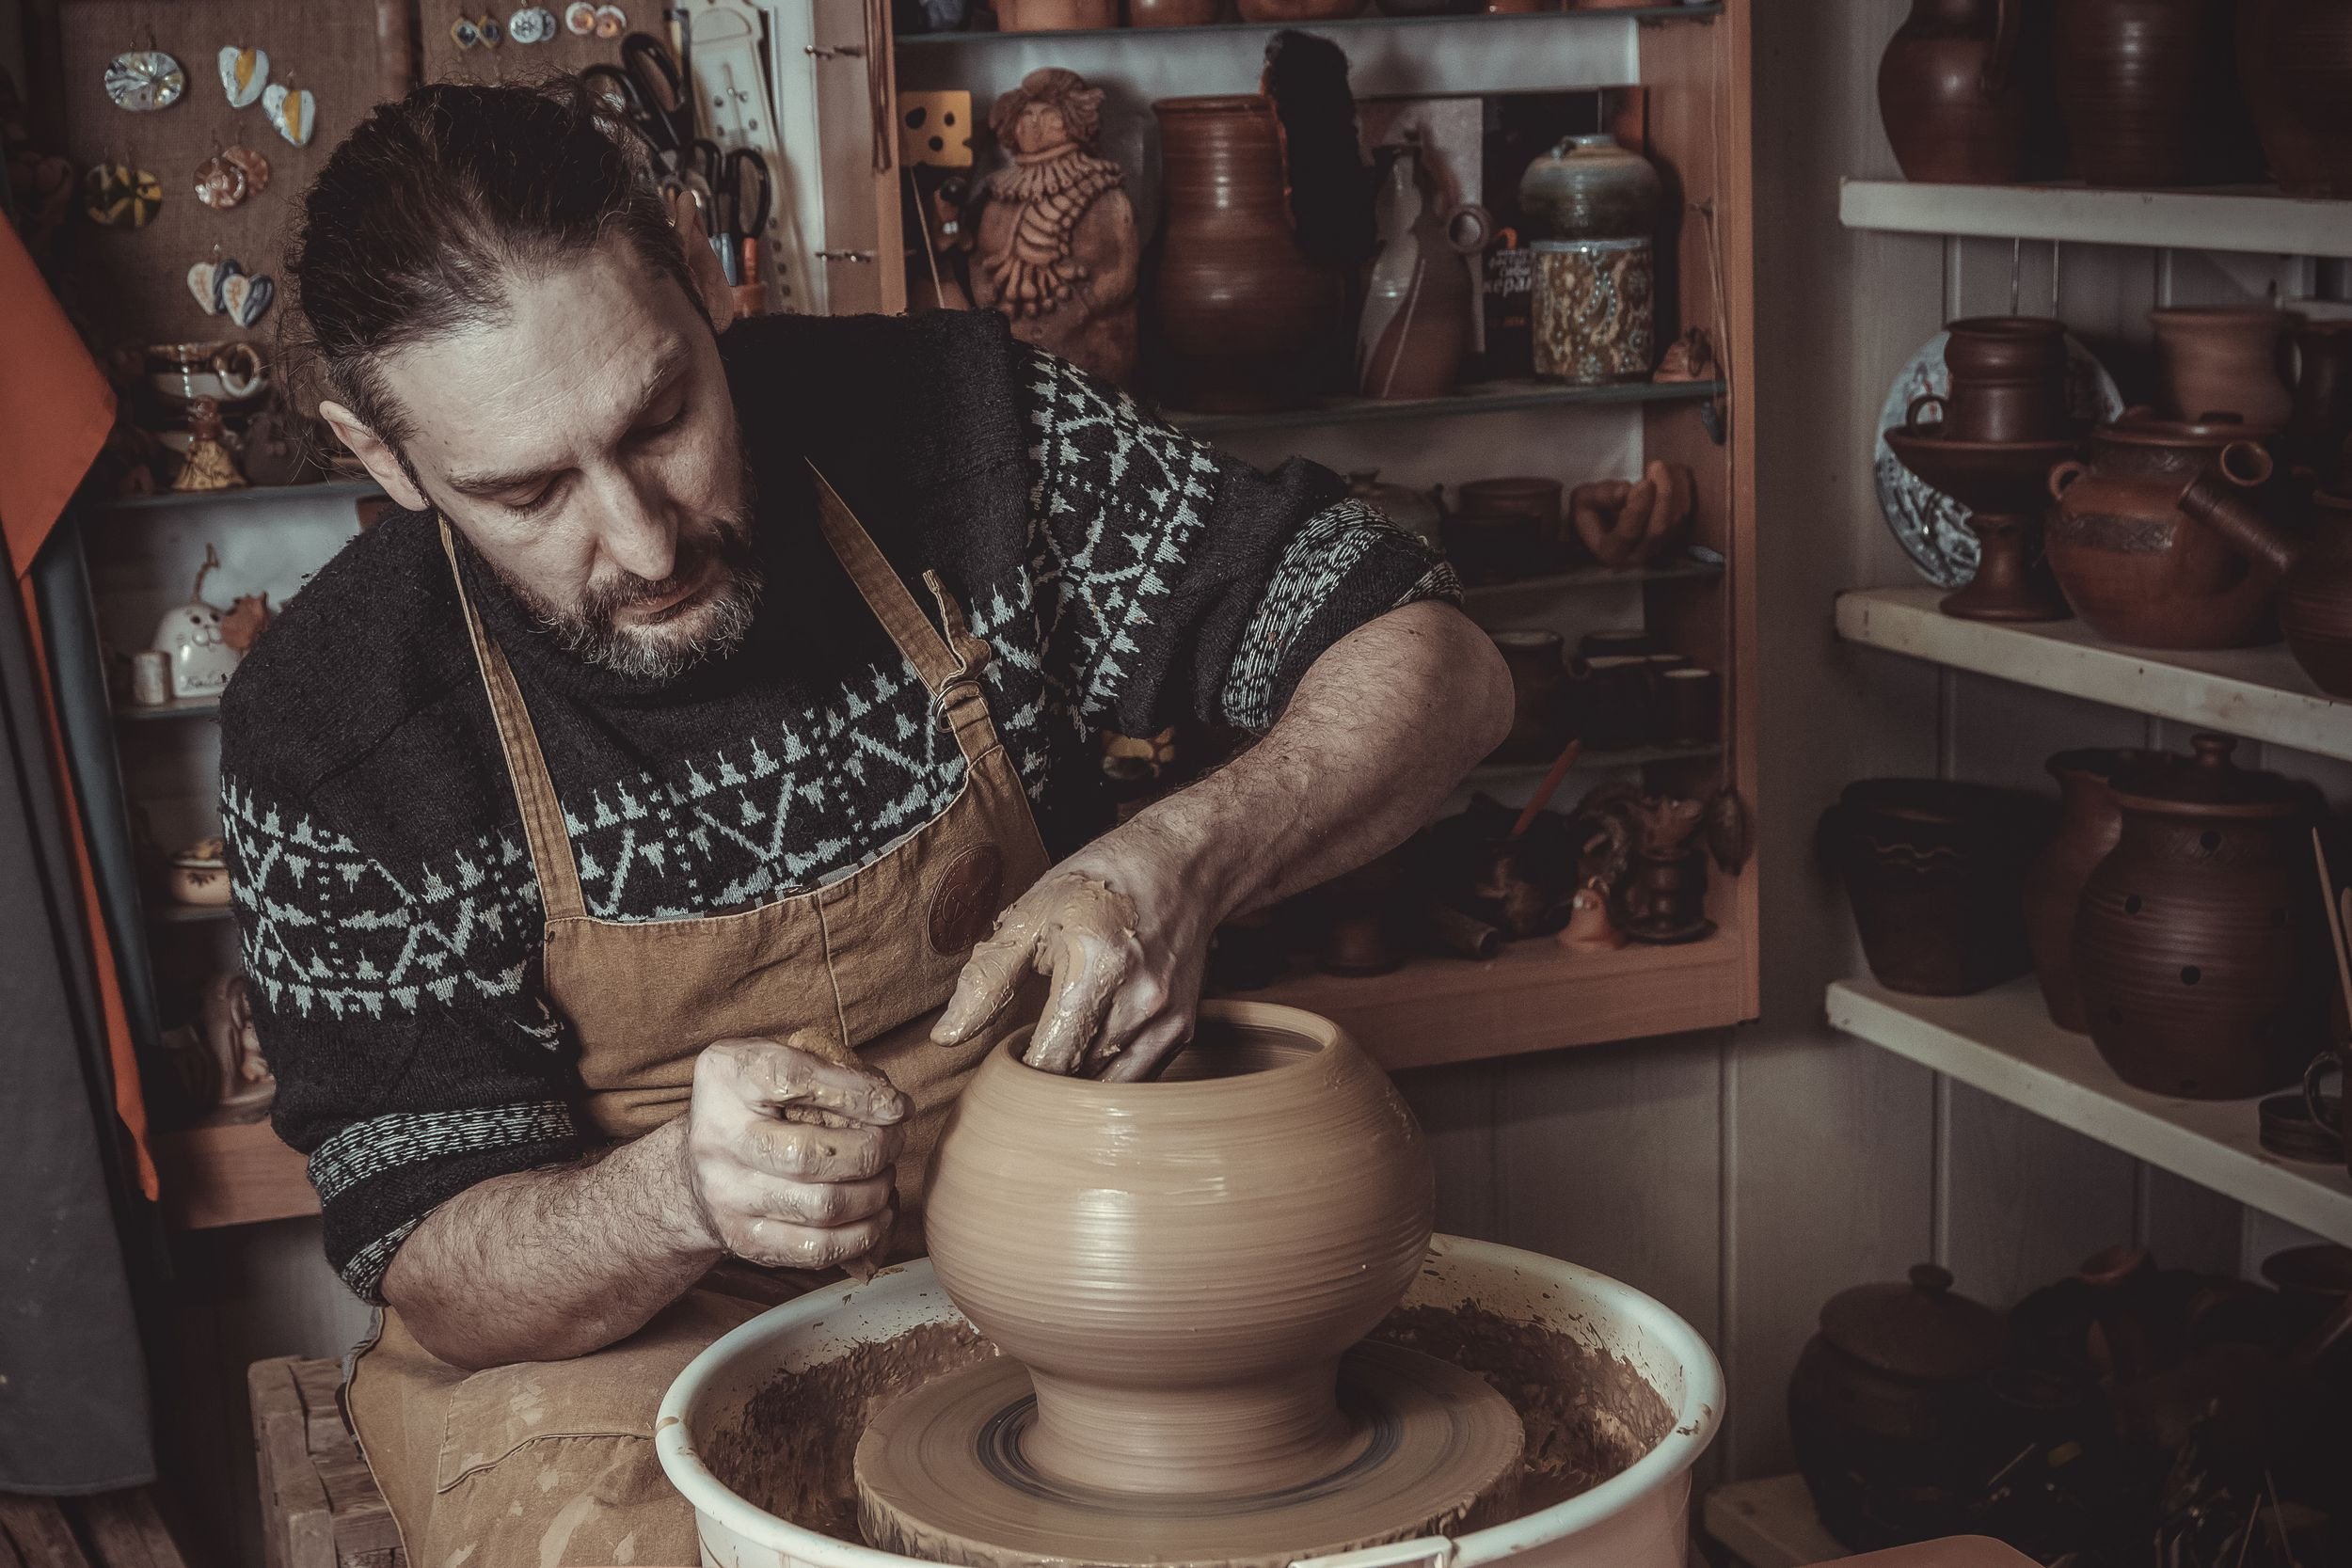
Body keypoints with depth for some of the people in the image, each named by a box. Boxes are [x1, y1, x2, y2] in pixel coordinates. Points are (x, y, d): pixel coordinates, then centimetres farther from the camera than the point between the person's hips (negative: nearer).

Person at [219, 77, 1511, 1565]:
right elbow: (436, 1268, -8)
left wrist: (1180, 866, -28)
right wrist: (681, 1198, -31)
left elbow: (1437, 662, -9)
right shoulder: (328, 735, -15)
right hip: (627, 1346, -1)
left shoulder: (955, 424, -12)